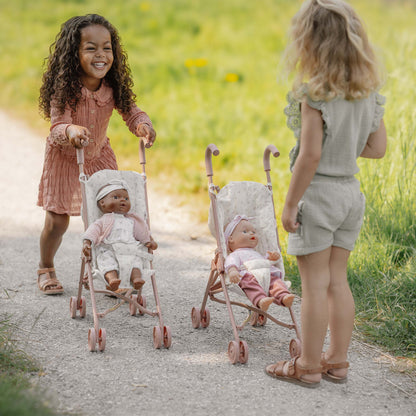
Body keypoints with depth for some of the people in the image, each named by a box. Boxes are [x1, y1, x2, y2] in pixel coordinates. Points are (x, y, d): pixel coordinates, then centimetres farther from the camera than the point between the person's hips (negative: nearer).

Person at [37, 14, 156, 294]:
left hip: (99, 156, 3)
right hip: (64, 157, -3)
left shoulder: (113, 87, -18)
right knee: (57, 221, 2)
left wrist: (143, 125, -39)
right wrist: (70, 131, -58)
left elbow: (131, 112, -15)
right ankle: (46, 269, 29)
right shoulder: (64, 87, -29)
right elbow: (58, 125, -34)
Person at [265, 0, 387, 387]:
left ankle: (309, 365, 11)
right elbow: (377, 148, 9)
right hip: (351, 192, 7)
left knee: (315, 282, 1)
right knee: (337, 279, 15)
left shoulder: (315, 93, -17)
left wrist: (290, 203, -12)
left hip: (318, 192, -7)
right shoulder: (368, 91, 4)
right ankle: (337, 360, 22)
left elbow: (311, 156, -20)